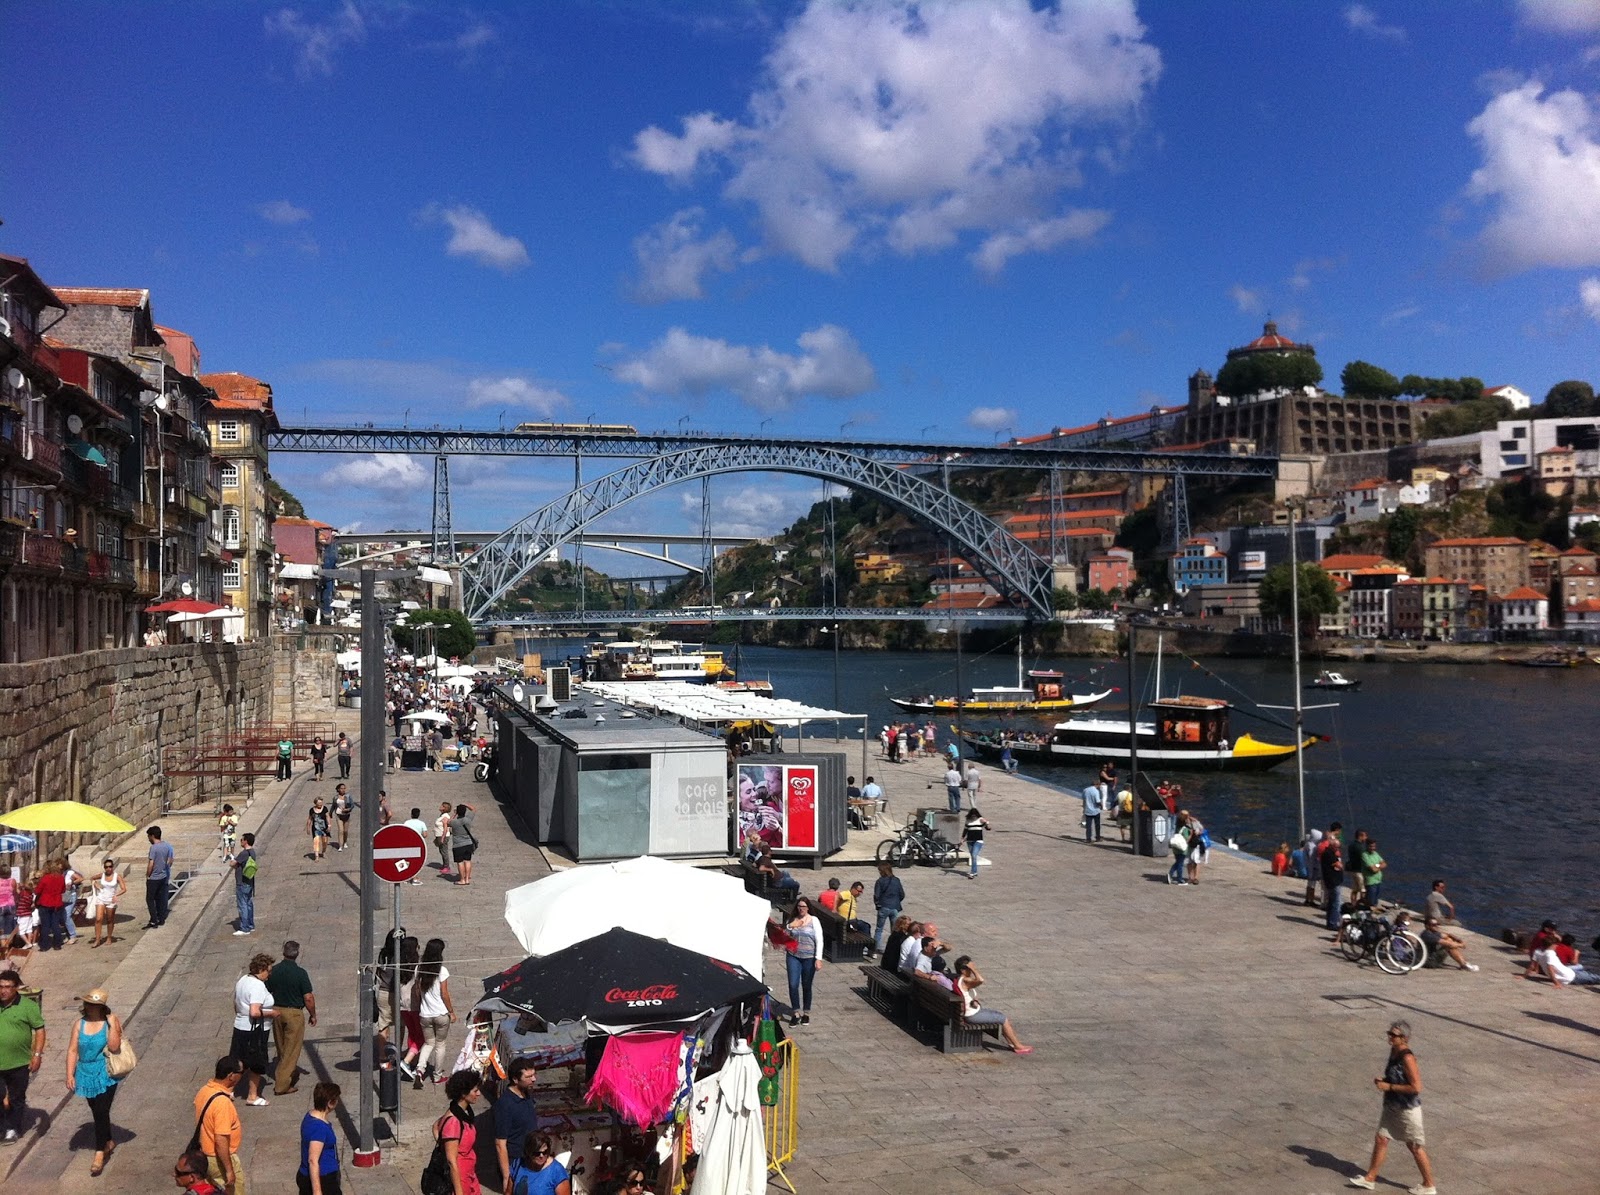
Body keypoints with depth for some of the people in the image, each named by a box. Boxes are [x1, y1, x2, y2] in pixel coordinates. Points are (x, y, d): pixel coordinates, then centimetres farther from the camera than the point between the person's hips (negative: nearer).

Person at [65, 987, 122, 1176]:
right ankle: (108, 1142, 37)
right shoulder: (80, 1024, -1)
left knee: (101, 1112, -8)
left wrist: (113, 1026, -27)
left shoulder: (111, 1022, -13)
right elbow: (72, 1050, 2)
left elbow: (114, 1047, -24)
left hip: (105, 1075, -5)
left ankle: (99, 1153, 0)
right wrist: (70, 1075, -3)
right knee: (97, 1111, 18)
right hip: (86, 1074, 5)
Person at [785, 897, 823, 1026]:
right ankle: (796, 1013, 5)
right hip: (793, 957, 2)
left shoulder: (814, 921, -3)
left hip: (809, 958, -2)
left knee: (806, 986, 8)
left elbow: (819, 940, -5)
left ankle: (806, 1013, 22)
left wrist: (818, 958, -12)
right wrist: (789, 927, -10)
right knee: (793, 985, -7)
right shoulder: (792, 920, 5)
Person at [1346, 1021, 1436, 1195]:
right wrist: (1382, 1080, 0)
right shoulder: (1394, 1051, 3)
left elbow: (1416, 1087, -27)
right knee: (1380, 1140, 11)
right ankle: (1369, 1179, 21)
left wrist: (1389, 1086, -22)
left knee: (1415, 1147, 7)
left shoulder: (1407, 1058, -24)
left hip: (1408, 1110, -9)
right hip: (1392, 1107, 9)